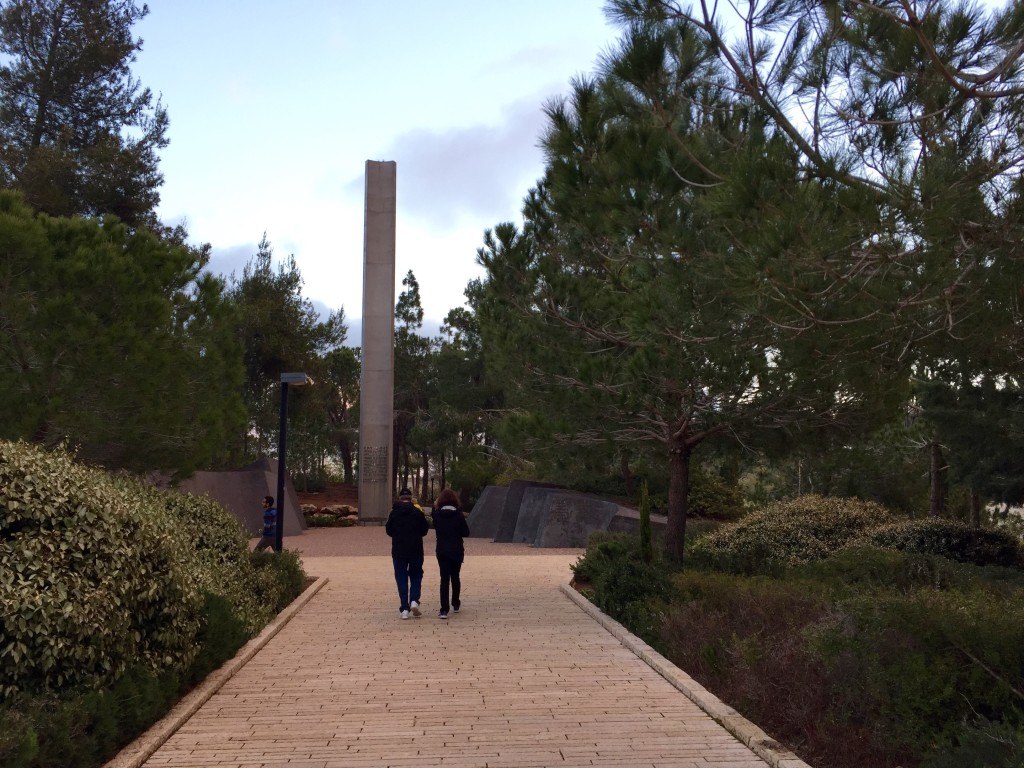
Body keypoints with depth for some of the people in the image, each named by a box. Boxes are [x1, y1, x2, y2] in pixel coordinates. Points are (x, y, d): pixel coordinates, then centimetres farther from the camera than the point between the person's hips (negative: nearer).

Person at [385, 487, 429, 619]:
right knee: (416, 576, 14)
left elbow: (389, 531, 5)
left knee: (401, 579, 6)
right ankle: (414, 601, -6)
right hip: (416, 550, -1)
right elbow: (425, 530, -1)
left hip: (398, 551, 1)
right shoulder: (417, 512, -6)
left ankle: (404, 609, 2)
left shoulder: (393, 513, -3)